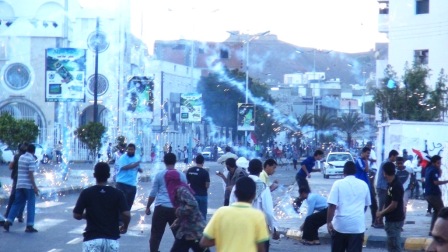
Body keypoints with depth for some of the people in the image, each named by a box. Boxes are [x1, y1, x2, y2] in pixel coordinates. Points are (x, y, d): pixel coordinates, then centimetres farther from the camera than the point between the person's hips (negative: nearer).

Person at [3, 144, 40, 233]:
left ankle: (8, 221, -4)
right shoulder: (32, 159, -11)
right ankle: (29, 226, -3)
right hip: (29, 185, -6)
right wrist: (35, 187, -17)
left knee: (17, 204, 9)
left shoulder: (21, 157, 11)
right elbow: (31, 174, -17)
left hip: (19, 184, 6)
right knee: (31, 205, 0)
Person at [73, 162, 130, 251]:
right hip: (111, 238, 2)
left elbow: (76, 215, -2)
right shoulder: (117, 194, -2)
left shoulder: (86, 193, -3)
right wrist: (125, 226, 10)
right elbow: (126, 214, -11)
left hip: (92, 238, -2)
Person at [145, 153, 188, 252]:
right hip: (176, 209, 1)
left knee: (156, 234, 4)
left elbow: (153, 193, 3)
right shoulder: (182, 175, 6)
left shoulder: (159, 175, 1)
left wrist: (148, 207, 13)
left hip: (161, 208, -1)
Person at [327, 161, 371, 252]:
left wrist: (329, 222, -4)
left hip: (340, 224, -1)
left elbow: (332, 205, -11)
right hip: (358, 225, 1)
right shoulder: (364, 185, 8)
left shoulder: (338, 183, -4)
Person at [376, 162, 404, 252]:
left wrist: (381, 213, -10)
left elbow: (394, 205, -20)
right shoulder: (390, 184, 9)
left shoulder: (396, 186, -20)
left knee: (394, 244, -6)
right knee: (391, 243, 14)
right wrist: (382, 212, 4)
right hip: (391, 219, 9)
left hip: (395, 220, -9)